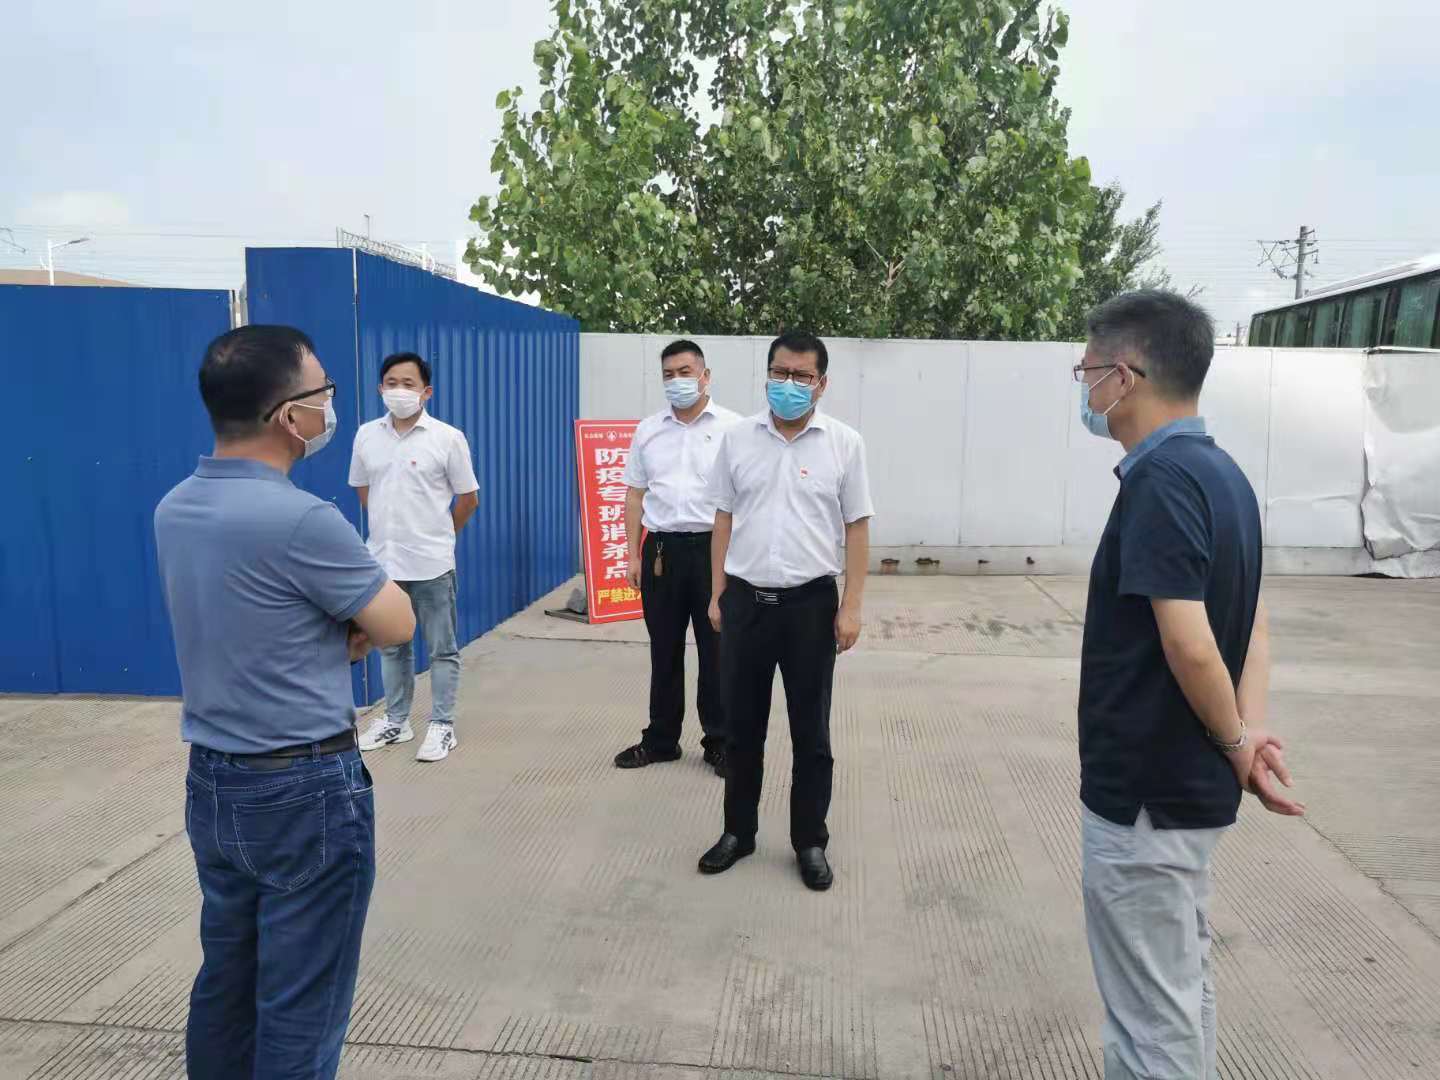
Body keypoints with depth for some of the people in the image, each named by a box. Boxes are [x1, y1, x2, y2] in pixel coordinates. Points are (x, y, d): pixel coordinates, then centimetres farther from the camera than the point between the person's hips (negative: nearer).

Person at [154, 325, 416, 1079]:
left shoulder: (174, 510, 2)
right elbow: (397, 625, -11)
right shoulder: (302, 520, -24)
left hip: (211, 782, 8)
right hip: (305, 790, -8)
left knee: (226, 982, 21)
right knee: (301, 1005, 7)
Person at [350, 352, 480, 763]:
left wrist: (437, 537, 8)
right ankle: (395, 721, 30)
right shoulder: (366, 435, 4)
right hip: (383, 561, 4)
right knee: (391, 647, 16)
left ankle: (442, 726, 17)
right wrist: (392, 529, 14)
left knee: (442, 649, 6)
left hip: (431, 563, -4)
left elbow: (468, 499, -1)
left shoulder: (448, 438, -8)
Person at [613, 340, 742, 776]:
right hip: (662, 548, 3)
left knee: (716, 650, 4)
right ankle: (661, 739, 23)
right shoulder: (648, 430, 10)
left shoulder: (732, 428, 0)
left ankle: (719, 742, 17)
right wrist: (634, 556, 6)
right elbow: (635, 496, 12)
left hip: (713, 547, -3)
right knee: (664, 650, 11)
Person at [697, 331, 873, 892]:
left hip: (811, 603, -2)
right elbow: (725, 519, 8)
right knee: (743, 726, 13)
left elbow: (856, 528, -1)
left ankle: (810, 842, 25)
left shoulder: (844, 443, -2)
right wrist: (717, 594, 6)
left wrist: (851, 606, -6)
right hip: (746, 600, 2)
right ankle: (738, 830, 30)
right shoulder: (737, 438, 3)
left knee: (811, 732, 9)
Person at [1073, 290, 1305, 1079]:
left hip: (1145, 793, -9)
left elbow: (1190, 645, -27)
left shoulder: (1160, 480, -22)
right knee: (1180, 988, 23)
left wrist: (1235, 744, -10)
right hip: (1187, 785, 9)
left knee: (1153, 1014, 7)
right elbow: (1251, 622, 9)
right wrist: (1251, 727, -5)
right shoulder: (1219, 471, 8)